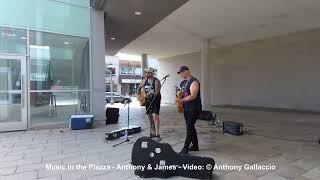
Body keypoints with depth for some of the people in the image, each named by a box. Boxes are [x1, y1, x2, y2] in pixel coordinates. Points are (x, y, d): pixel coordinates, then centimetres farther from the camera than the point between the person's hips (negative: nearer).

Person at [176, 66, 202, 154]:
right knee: (191, 127, 14)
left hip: (194, 109, -9)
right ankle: (195, 146, 27)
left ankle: (185, 148, 2)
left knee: (189, 128, -6)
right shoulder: (183, 82, 13)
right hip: (186, 108, 9)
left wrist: (182, 100, -28)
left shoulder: (194, 81, -15)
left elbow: (193, 96, -24)